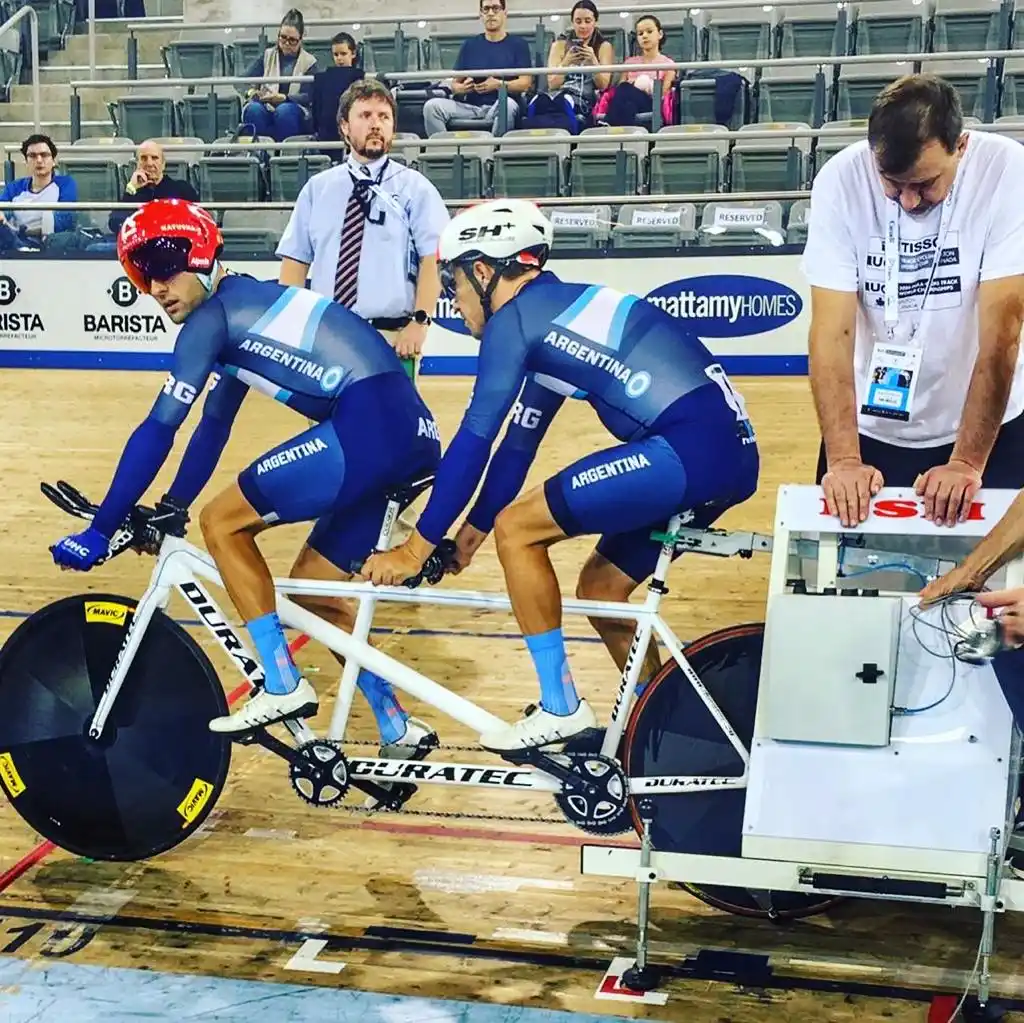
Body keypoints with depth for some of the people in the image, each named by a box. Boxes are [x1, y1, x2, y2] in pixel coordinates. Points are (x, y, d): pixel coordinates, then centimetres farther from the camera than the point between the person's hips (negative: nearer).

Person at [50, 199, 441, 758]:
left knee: (222, 521, 0)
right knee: (309, 589, 18)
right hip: (410, 434, 10)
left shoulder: (211, 316, -3)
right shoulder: (242, 305, 25)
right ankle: (398, 731, 21)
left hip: (372, 428, -10)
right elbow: (215, 423, 33)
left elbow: (158, 430, -7)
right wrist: (169, 508, 34)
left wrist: (100, 530, -3)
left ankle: (283, 685, -1)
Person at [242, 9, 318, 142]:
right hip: (266, 109, 2)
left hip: (294, 113, -2)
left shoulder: (309, 62, 8)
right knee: (254, 109, -32)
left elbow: (308, 96, -6)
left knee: (284, 110, -36)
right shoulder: (267, 56, 16)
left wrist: (283, 98, -24)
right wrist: (250, 91, -20)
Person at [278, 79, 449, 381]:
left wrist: (420, 321, -16)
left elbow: (433, 259, -5)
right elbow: (295, 260, 12)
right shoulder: (317, 188, 12)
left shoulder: (415, 188, 3)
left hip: (391, 339, -3)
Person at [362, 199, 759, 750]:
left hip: (691, 448, -10)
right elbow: (520, 438, 29)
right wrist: (473, 526, 31)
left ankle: (560, 707, 4)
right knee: (601, 589, 19)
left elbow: (474, 439, -6)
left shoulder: (513, 318, -3)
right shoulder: (552, 313, 24)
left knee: (518, 528, -3)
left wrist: (418, 545, 1)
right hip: (727, 447, 10)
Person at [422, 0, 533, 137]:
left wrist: (499, 85, -18)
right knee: (432, 106, -22)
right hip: (470, 107, 3)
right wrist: (461, 88, -10)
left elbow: (526, 83, 0)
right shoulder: (469, 45, 19)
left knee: (507, 104, -39)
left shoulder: (518, 44, 11)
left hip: (498, 107, -3)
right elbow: (455, 84, 16)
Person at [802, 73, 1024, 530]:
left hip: (985, 424, -1)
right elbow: (832, 329, -19)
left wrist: (967, 462, -24)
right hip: (871, 427, 1)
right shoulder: (841, 179, -17)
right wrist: (843, 460, -27)